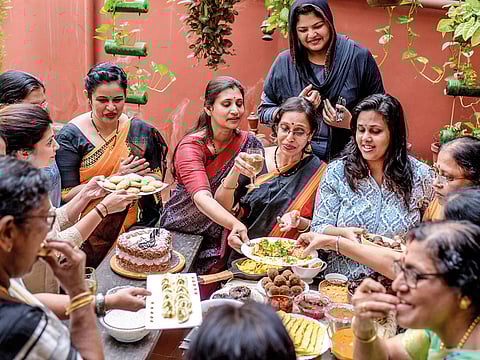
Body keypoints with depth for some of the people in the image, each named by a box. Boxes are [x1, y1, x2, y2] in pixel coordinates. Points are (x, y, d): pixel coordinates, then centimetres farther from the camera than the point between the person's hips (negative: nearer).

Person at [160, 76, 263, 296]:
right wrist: (235, 224, -48)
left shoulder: (249, 145, -3)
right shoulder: (191, 146, -14)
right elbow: (201, 197, -32)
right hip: (177, 233, -1)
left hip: (217, 240, 2)